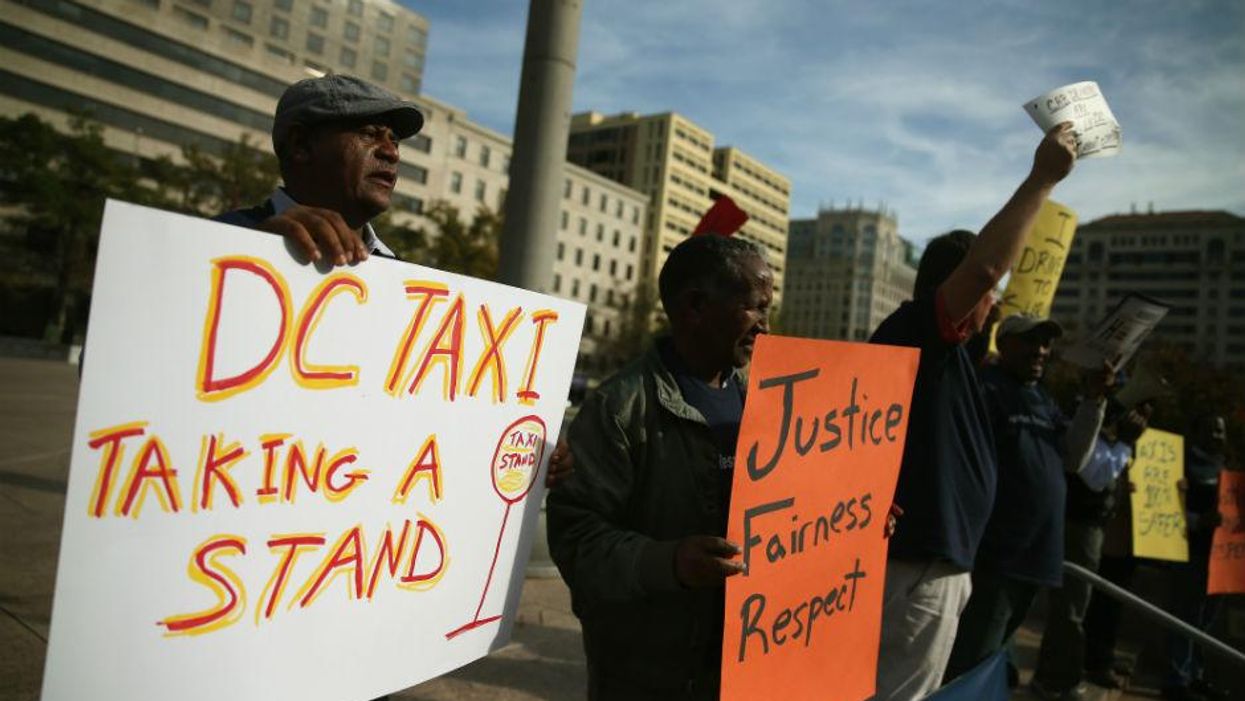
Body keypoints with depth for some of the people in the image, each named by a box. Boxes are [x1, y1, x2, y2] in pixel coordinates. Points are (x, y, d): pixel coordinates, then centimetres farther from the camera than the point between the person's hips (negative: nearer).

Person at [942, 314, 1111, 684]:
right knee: (970, 666, -8)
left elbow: (1072, 458, 15)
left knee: (988, 658, 18)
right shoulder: (985, 388, -9)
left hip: (1033, 556, 9)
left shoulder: (1042, 398, 18)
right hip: (993, 555, -9)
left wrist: (1094, 400, 5)